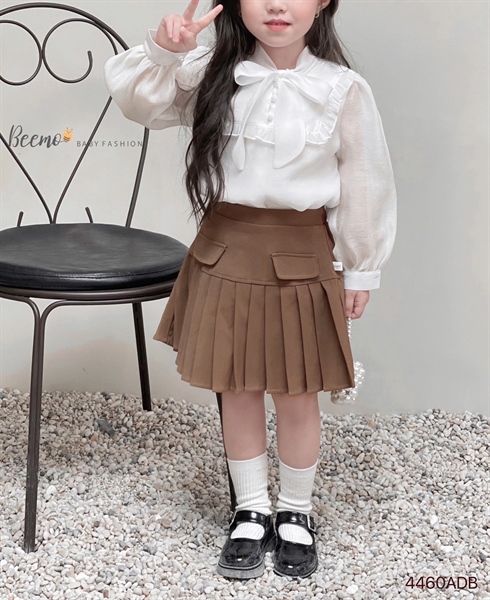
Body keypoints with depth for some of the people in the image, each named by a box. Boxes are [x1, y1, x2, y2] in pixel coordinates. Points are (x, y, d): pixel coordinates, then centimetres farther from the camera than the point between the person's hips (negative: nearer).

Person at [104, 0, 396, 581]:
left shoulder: (343, 90, -8)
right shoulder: (211, 74, -2)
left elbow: (364, 185, -1)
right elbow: (137, 99, -2)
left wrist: (359, 271, 3)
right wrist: (162, 51, -21)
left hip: (302, 259, -2)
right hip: (226, 252, 2)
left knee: (297, 396, 9)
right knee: (238, 392, 13)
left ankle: (296, 513, 32)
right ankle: (251, 511, 32)